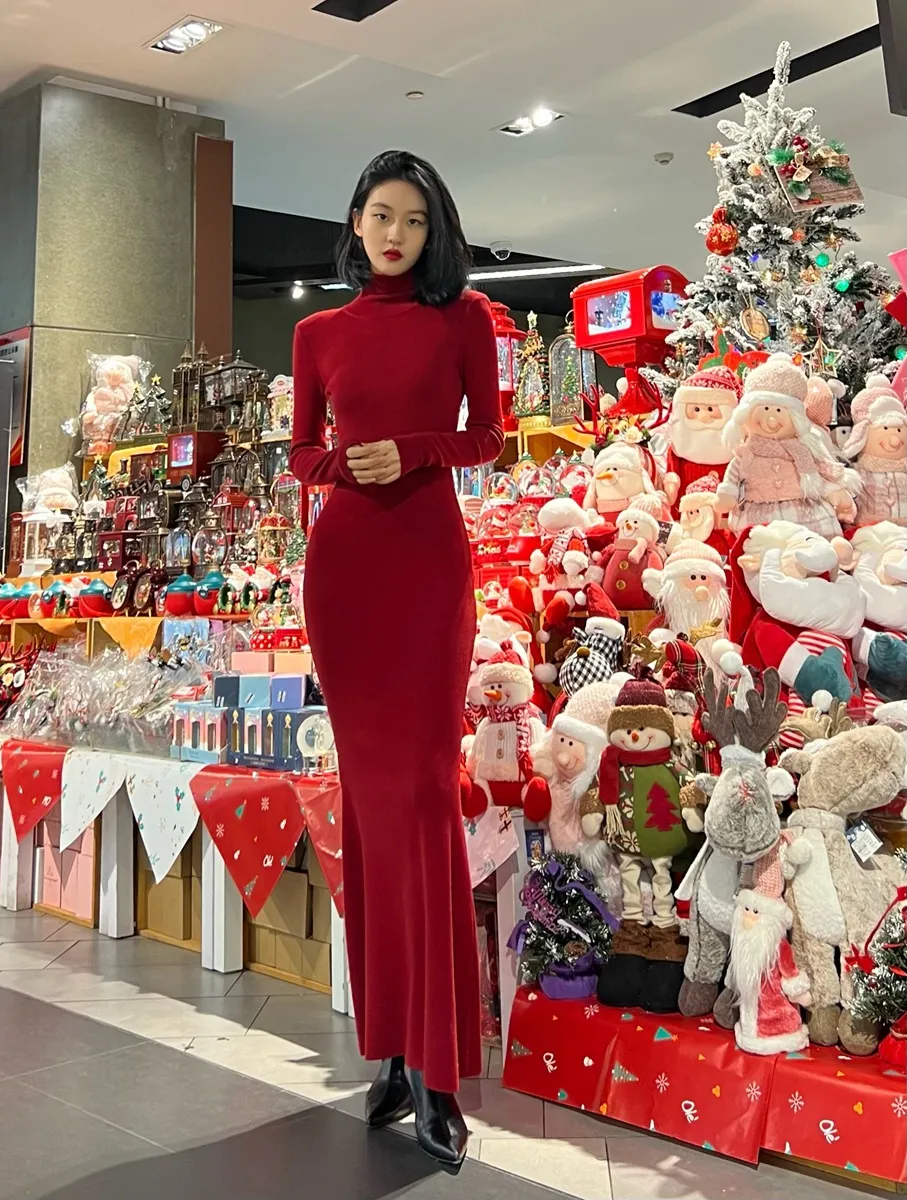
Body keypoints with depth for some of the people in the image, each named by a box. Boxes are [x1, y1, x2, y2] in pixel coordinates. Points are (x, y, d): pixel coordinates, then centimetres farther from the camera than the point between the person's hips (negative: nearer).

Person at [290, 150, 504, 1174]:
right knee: (367, 788, 3)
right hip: (344, 558, 3)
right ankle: (391, 1047, 12)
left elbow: (487, 436, 6)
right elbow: (301, 451, 14)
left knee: (423, 788, -8)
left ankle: (434, 1065, -1)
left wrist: (411, 452, -11)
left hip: (430, 555, -2)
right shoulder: (319, 333, 13)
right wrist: (340, 459, -7)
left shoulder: (462, 317, 7)